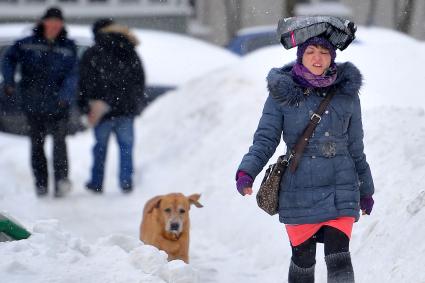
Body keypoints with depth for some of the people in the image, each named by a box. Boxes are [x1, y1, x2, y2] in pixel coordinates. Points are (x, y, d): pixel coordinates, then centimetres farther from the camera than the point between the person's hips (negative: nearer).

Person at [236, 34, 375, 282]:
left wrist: (366, 190, 20)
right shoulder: (282, 93, -1)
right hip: (299, 193, 0)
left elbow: (355, 146, 13)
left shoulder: (346, 92, 4)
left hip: (341, 190, 0)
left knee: (339, 258, -12)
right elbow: (266, 139, -1)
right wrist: (246, 172, -18)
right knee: (303, 260, 8)